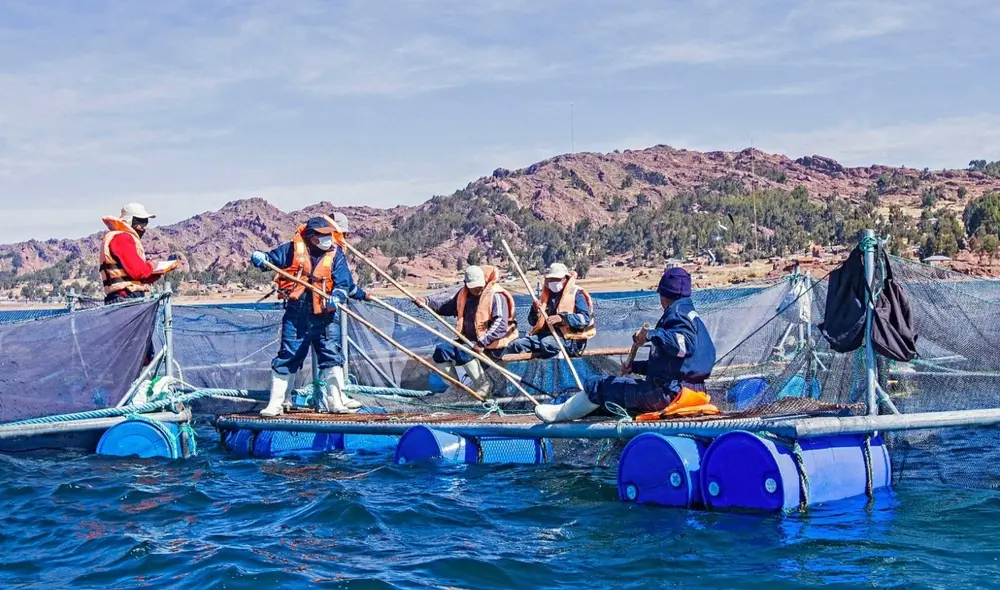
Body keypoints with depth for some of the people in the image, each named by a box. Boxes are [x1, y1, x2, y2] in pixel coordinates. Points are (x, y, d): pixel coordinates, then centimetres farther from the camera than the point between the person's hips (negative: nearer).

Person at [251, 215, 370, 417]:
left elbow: (344, 284, -6)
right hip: (296, 315, -1)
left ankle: (336, 400, 11)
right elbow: (271, 258, 7)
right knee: (287, 358, 2)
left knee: (332, 356, 1)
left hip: (325, 315, 1)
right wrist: (259, 257, -17)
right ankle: (276, 403, 11)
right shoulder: (292, 248, -2)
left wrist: (337, 297, -27)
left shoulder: (336, 254, 0)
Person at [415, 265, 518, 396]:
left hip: (490, 344, -8)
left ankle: (483, 385, -17)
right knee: (441, 350, -7)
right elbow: (447, 306, 21)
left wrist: (482, 343, -33)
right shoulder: (464, 294, 7)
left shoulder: (496, 296, -15)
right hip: (469, 340, 8)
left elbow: (500, 324, -24)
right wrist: (427, 303, 2)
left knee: (464, 352, -32)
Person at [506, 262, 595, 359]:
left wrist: (563, 318, -27)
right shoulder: (547, 294, 18)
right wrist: (535, 310, -2)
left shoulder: (576, 294, 1)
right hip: (546, 334, 7)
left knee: (547, 343, -40)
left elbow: (585, 318, -14)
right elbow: (533, 322, 21)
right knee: (515, 345, -13)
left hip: (570, 338, -7)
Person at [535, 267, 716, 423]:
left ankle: (558, 414, 22)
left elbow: (685, 343, -33)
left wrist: (651, 335, -29)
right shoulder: (692, 315, 21)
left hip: (669, 393, -11)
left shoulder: (677, 312, -11)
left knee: (598, 385, 2)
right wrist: (635, 367, 29)